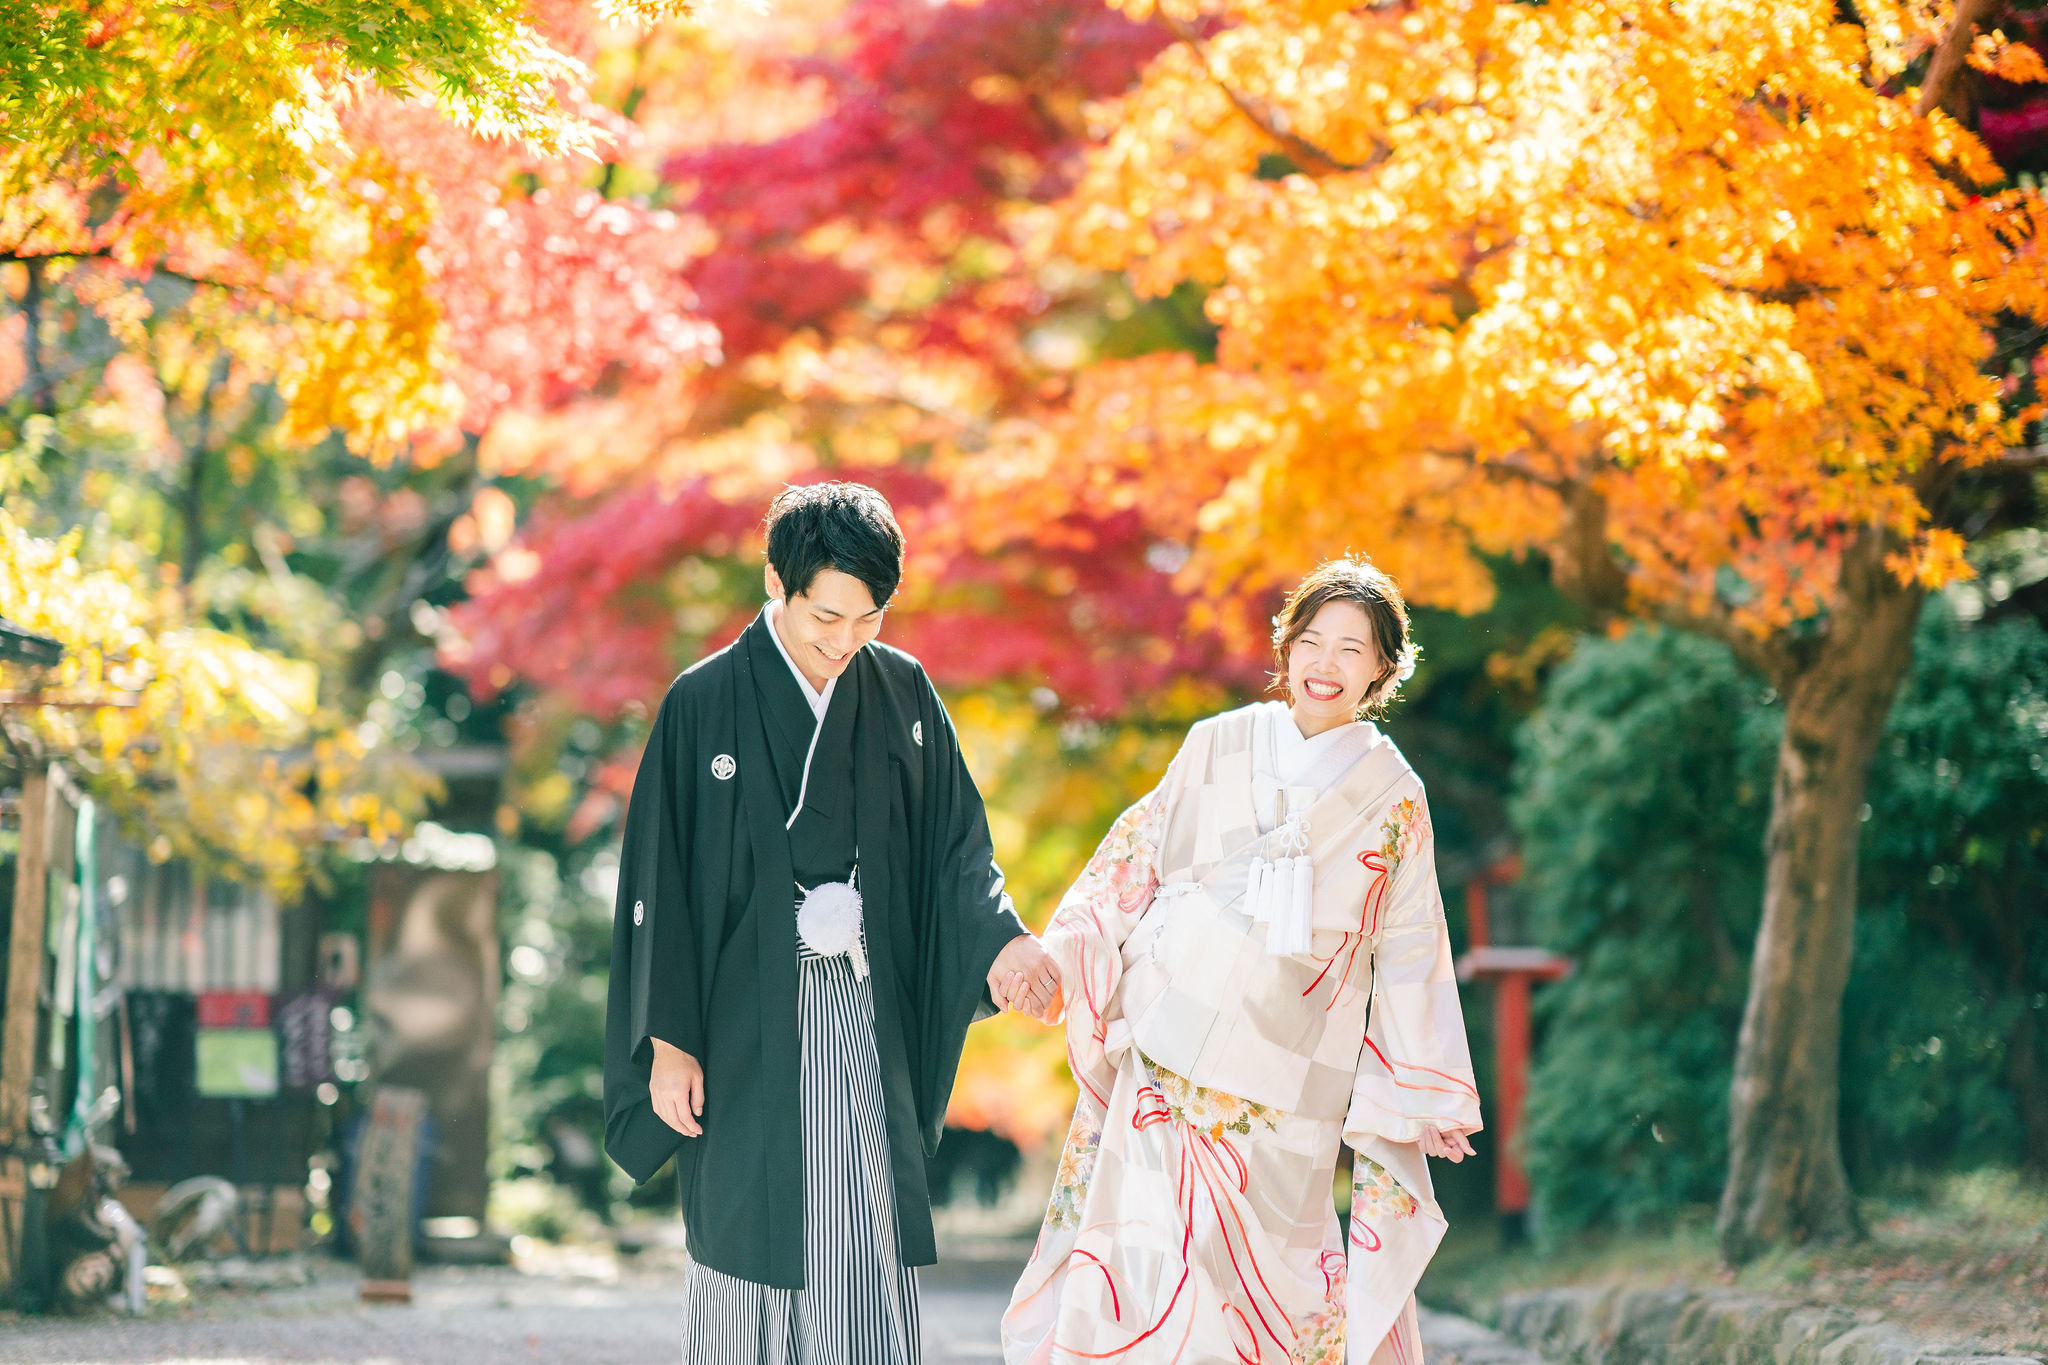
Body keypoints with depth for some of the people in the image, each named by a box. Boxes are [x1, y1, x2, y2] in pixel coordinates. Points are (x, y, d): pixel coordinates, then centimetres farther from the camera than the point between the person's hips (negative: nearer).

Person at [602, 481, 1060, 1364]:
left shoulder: (903, 695, 4)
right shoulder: (704, 704, -6)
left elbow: (953, 844, 5)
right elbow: (661, 878, -4)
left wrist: (998, 940, -15)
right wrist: (669, 1042, -6)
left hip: (865, 1020, 3)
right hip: (746, 1022, -2)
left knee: (869, 1258, 0)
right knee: (746, 1253, 2)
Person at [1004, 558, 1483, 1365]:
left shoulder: (1393, 797, 5)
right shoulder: (1217, 747, 7)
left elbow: (1407, 952, 8)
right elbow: (1134, 864, 11)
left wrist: (1427, 1099, 8)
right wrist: (1062, 956, -1)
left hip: (1285, 1075, -1)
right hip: (1167, 1046, 1)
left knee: (1264, 1267, -1)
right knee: (1142, 1247, -8)